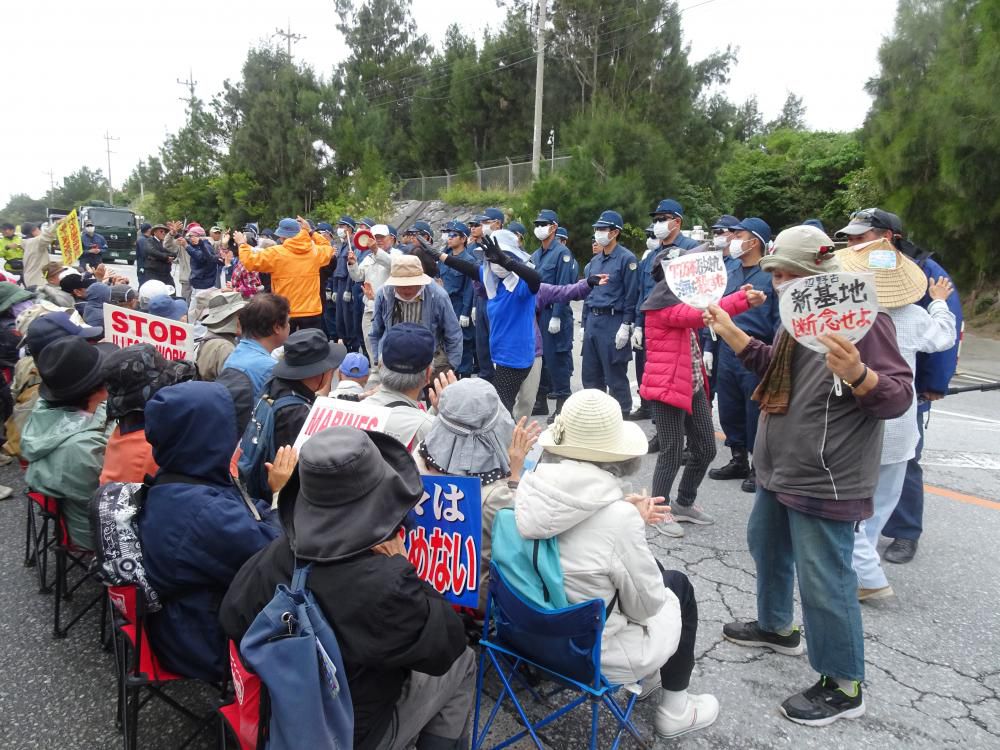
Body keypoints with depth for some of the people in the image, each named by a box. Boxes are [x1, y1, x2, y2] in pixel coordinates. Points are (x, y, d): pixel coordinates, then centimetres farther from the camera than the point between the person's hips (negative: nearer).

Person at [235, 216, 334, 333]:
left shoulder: (276, 253, -10)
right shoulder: (314, 251, 1)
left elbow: (249, 261, -4)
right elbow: (327, 248, 24)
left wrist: (242, 244, 13)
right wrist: (310, 232, 23)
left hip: (284, 313, -2)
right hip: (311, 312, 2)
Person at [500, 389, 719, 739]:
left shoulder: (532, 484, -13)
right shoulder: (617, 517, -31)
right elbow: (647, 605, -15)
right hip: (594, 652, -6)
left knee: (655, 568, 23)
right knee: (678, 585, 19)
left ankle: (645, 673, 39)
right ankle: (674, 709, 31)